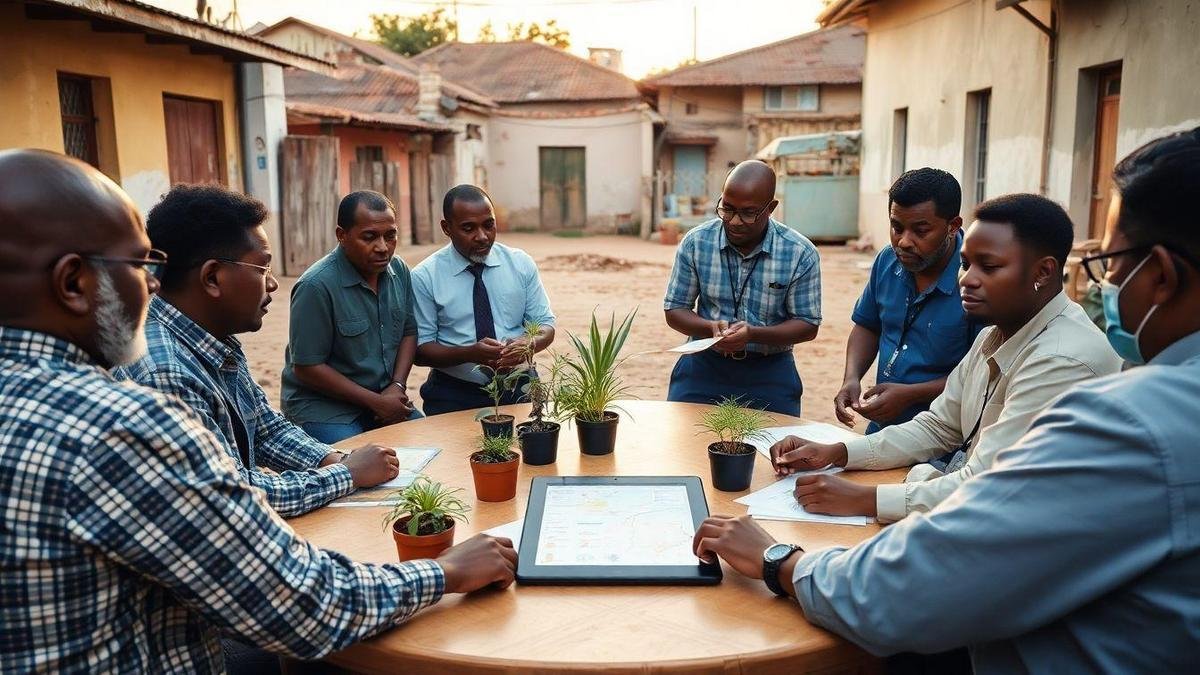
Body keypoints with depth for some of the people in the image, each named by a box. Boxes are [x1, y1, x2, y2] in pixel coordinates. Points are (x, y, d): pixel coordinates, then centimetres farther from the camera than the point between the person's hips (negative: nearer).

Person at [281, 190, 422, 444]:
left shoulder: (399, 270, 0)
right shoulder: (316, 286, -20)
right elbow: (307, 368, -17)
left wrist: (397, 387, -7)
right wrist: (376, 402, -15)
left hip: (386, 398, 6)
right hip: (324, 406, -6)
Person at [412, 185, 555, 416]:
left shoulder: (521, 264, 4)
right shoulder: (425, 276, -3)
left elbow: (546, 326, 7)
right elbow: (421, 348, -2)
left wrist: (528, 344, -17)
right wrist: (470, 353, -21)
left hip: (519, 390, 2)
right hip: (453, 396, -2)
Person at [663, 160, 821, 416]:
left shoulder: (801, 253, -9)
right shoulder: (695, 243, -5)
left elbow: (808, 325, -5)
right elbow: (674, 311, 0)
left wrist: (753, 335, -24)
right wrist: (712, 328, -21)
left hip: (769, 375, -1)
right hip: (702, 367, 1)